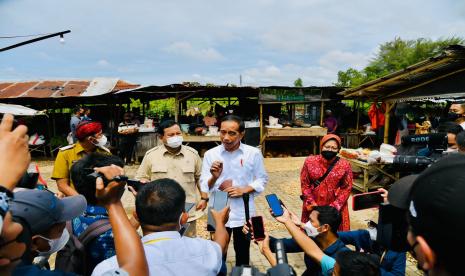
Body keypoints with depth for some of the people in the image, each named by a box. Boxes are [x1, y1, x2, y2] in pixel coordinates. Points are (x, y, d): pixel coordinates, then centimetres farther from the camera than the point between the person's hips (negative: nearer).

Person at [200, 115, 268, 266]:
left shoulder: (254, 153, -7)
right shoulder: (210, 154, -6)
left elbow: (262, 179, 0)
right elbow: (204, 187, -5)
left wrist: (244, 190, -15)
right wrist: (214, 177, -26)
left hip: (244, 213, 0)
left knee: (243, 254, 21)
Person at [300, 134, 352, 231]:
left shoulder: (344, 165, -8)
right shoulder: (310, 161, -7)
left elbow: (347, 188, -6)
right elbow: (304, 184, -3)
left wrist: (334, 206, -13)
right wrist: (311, 203, -11)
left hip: (336, 206, -1)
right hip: (313, 205, 1)